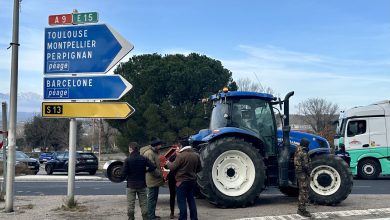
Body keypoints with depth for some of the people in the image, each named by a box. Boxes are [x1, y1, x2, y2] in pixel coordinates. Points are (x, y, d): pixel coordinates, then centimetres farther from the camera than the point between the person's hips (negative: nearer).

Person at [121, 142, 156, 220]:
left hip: (131, 185, -2)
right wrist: (144, 170, 5)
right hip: (142, 185, 2)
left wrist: (127, 177, 8)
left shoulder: (127, 160, -10)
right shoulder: (144, 159, -2)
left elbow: (123, 173, -13)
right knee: (143, 204, 10)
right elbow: (152, 167, -10)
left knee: (130, 204, 6)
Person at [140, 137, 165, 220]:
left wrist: (160, 174, 16)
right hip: (152, 180, -10)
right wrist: (160, 175, -18)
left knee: (153, 198, 16)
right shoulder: (149, 153, -19)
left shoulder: (154, 152, 15)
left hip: (155, 179, 10)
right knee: (152, 198, -4)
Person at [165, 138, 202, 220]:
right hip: (193, 180, 6)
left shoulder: (181, 155, -17)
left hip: (182, 181, -6)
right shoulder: (196, 155, 3)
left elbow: (172, 168, -13)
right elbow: (199, 169, 12)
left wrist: (168, 163, 6)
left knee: (182, 201, 2)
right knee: (191, 199, 16)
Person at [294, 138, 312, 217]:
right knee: (304, 192, -6)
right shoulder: (303, 153, -17)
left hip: (299, 173, 10)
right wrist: (308, 172, -9)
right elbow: (305, 165, -23)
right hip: (304, 174, -10)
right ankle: (302, 210, -4)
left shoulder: (297, 152, 13)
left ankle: (300, 209, 22)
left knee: (302, 191, 16)